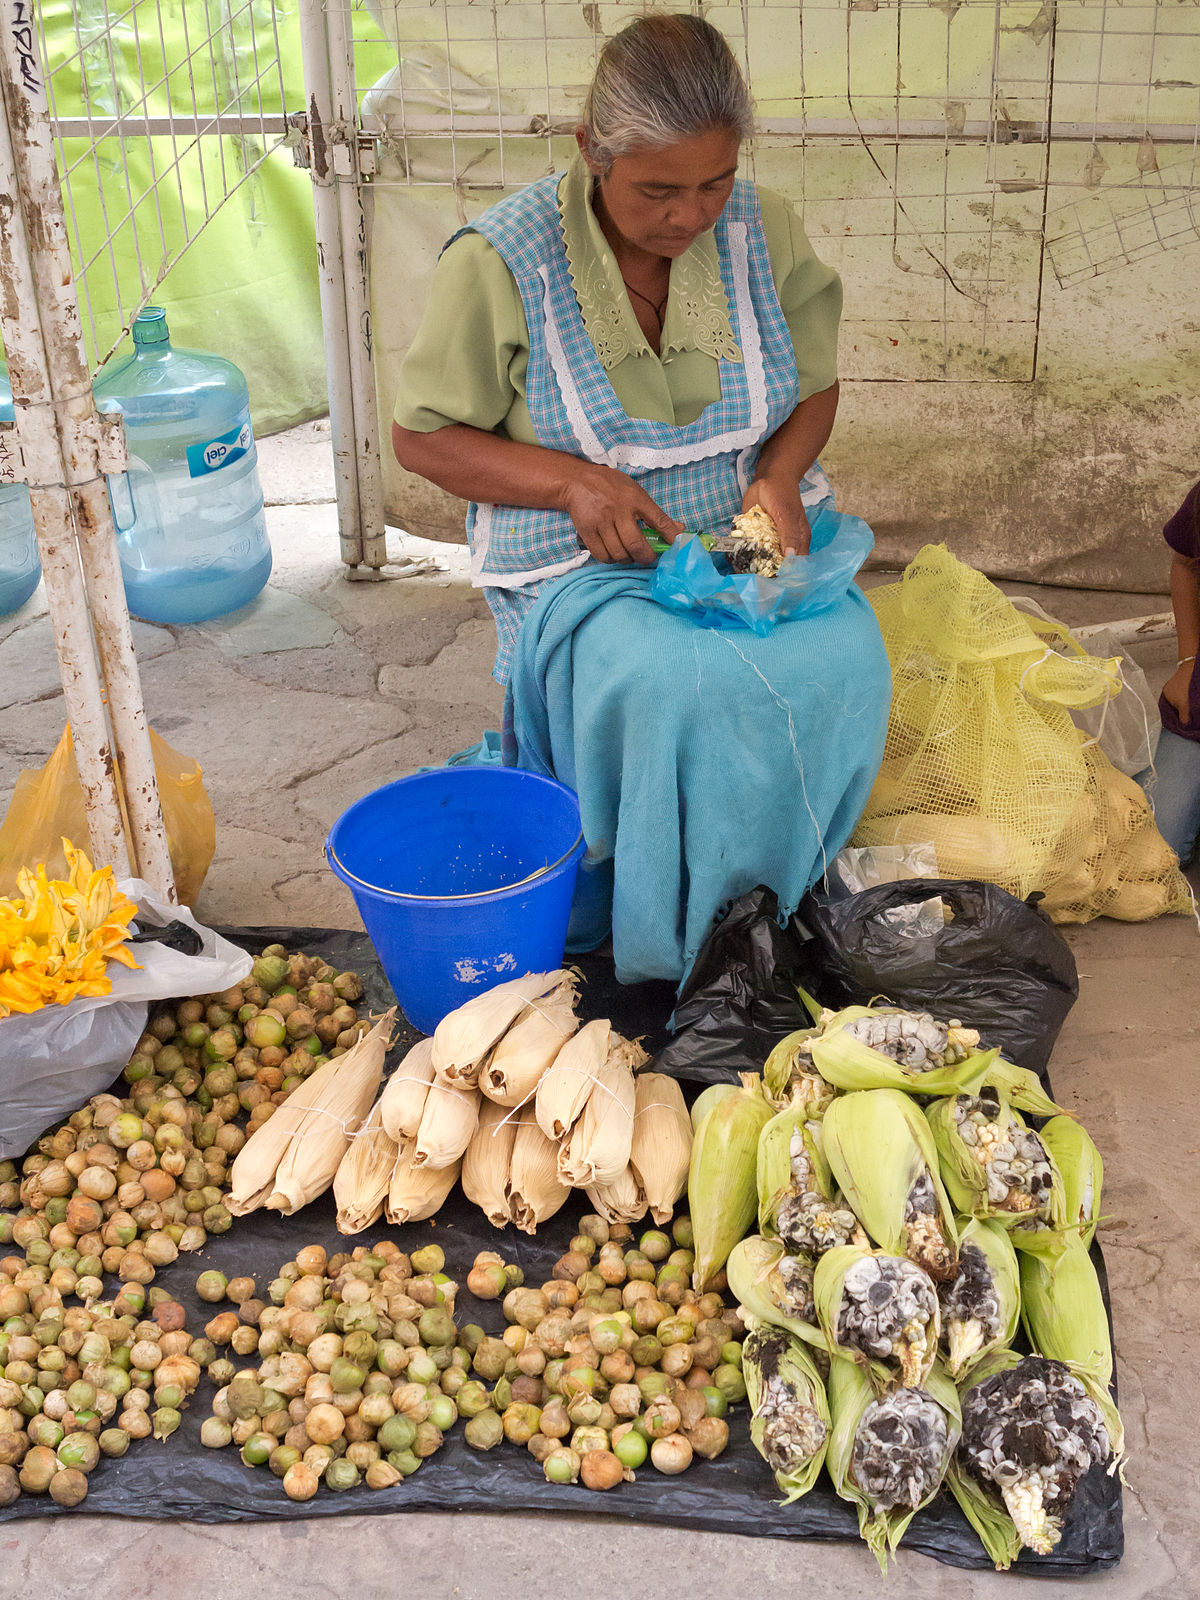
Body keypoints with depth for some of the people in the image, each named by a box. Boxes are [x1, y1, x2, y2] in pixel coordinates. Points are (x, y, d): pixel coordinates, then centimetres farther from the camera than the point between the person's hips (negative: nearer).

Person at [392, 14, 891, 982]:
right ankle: (684, 941, -9)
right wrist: (572, 481, -19)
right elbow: (421, 437, -5)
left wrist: (781, 475, -11)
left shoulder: (764, 229, -2)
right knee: (675, 685, -33)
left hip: (749, 531, 4)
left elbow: (815, 386, 12)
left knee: (842, 657, -26)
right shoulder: (501, 262, -13)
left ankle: (784, 897, -2)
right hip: (584, 561, -3)